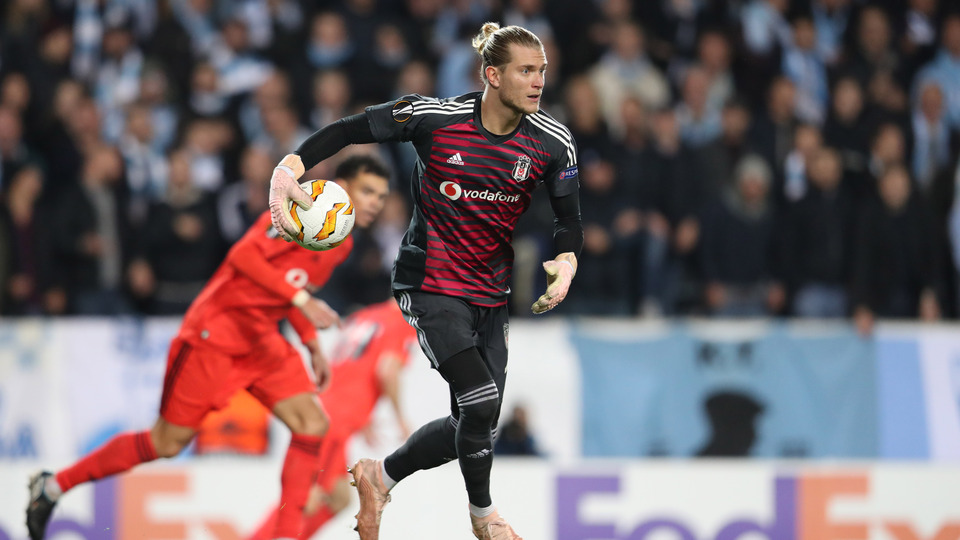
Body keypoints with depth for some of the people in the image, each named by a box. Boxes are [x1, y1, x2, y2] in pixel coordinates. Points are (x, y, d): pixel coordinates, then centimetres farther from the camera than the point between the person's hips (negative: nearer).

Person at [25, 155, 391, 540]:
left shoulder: (341, 245, 10)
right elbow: (243, 255, -29)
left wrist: (313, 347, 16)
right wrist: (300, 298, -35)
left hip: (262, 341, 8)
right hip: (217, 331, -8)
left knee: (312, 425, -10)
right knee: (168, 442, -2)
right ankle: (53, 486, 13)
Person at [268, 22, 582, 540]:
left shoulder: (552, 141, -6)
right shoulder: (433, 117, -17)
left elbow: (568, 217, 4)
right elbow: (349, 130, -10)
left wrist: (566, 263, -17)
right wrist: (288, 170, -22)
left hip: (490, 293, 5)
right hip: (431, 286, -5)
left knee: (476, 422, 6)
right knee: (481, 402, -19)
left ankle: (379, 476, 32)